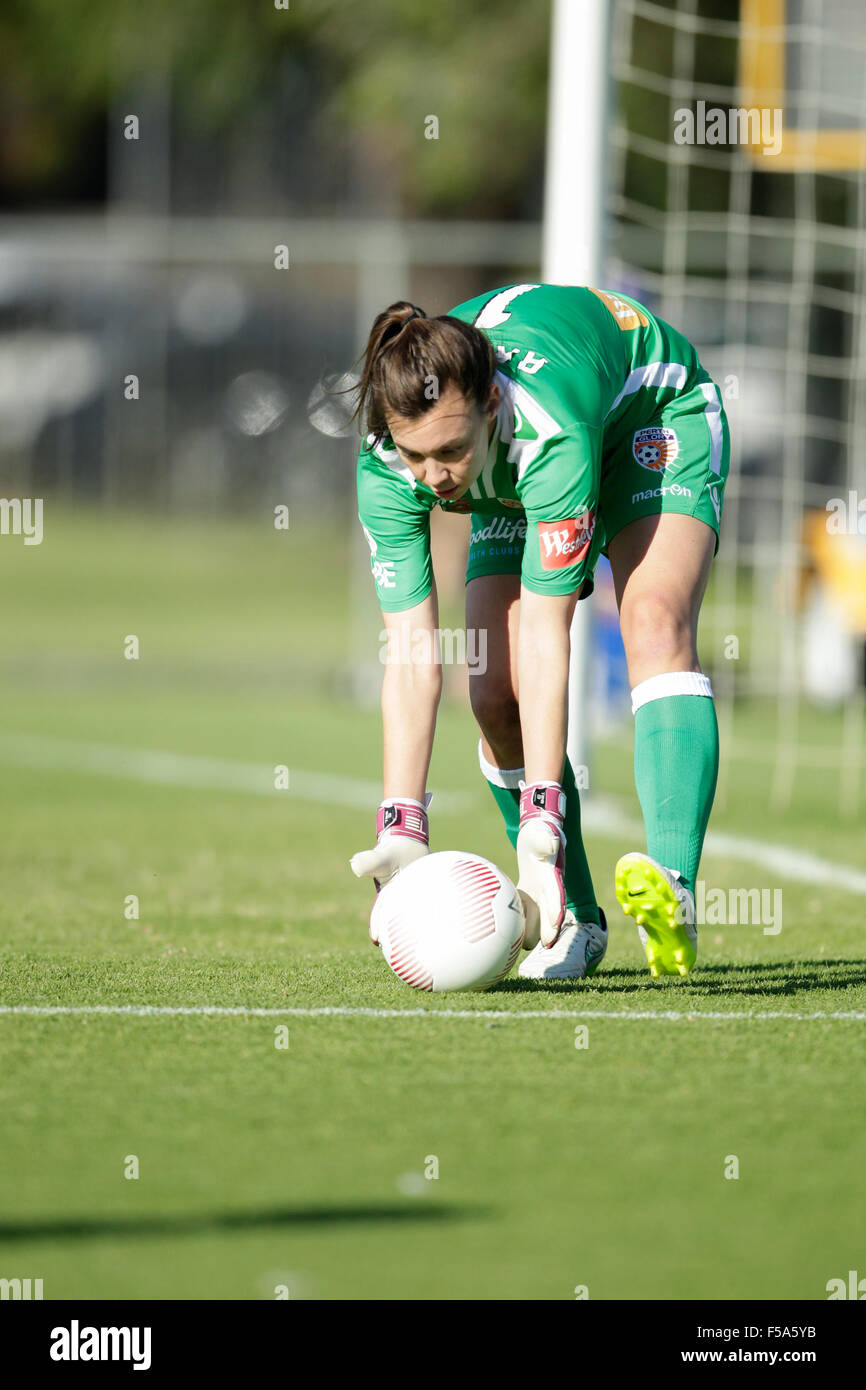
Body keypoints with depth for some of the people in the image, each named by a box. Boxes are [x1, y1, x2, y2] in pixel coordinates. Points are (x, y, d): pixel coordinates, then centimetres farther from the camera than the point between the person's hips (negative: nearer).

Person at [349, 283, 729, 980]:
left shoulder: (548, 427, -46)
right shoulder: (387, 467, -32)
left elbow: (545, 636, -44)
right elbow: (412, 656, -31)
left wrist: (541, 827, -47)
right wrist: (401, 831, -39)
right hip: (512, 478, 5)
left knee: (655, 626, -30)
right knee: (498, 697, -11)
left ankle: (673, 898, -45)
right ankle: (574, 922, 6)